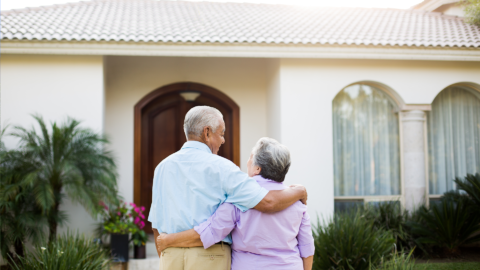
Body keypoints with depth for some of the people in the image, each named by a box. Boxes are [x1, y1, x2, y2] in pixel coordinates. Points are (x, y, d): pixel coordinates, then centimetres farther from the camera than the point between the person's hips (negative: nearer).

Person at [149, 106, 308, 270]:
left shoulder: (163, 167, 9)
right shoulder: (219, 167, -9)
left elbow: (156, 224, 13)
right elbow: (268, 203, -17)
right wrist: (298, 192, 2)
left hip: (171, 257, 5)